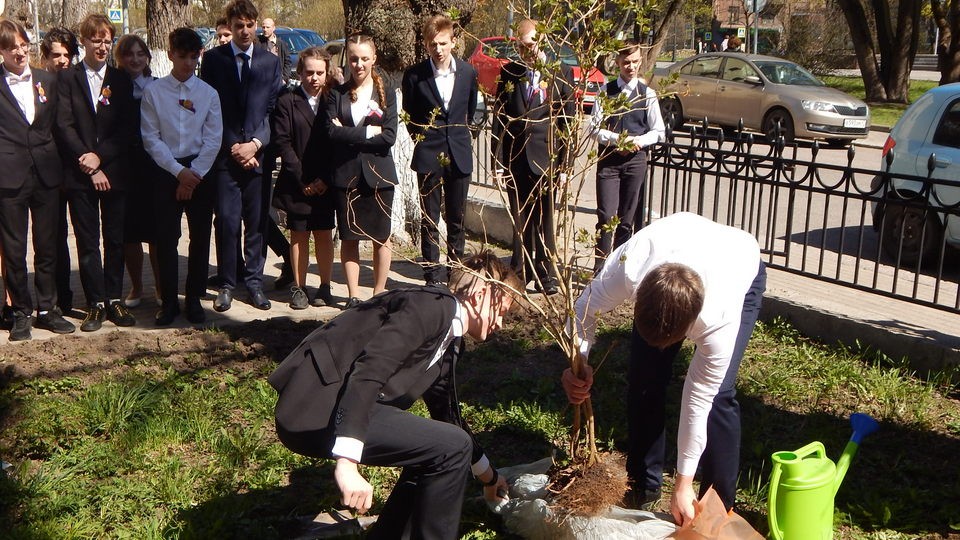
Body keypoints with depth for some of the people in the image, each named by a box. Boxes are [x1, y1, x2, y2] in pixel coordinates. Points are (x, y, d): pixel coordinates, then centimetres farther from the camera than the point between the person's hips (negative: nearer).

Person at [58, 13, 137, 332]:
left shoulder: (121, 80, 9)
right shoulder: (68, 79, 4)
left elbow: (128, 127, 2)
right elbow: (65, 126, -3)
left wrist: (99, 156, -10)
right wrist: (88, 165, -11)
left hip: (115, 171, 1)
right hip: (80, 173, -1)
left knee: (115, 240, 6)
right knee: (87, 242, 2)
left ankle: (114, 300, 14)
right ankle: (96, 303, 9)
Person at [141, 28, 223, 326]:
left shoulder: (208, 93, 3)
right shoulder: (153, 92, 0)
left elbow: (213, 139, 0)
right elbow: (150, 138, -3)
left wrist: (194, 173, -9)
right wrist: (179, 171, -10)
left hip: (200, 170, 1)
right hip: (165, 170, -1)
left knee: (200, 237, 4)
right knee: (166, 237, 0)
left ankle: (194, 299, 16)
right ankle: (169, 301, 10)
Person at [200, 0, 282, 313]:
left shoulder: (270, 62, 10)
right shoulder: (213, 59, 5)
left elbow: (273, 108, 5)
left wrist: (256, 143, -8)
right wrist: (233, 146, -7)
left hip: (258, 153, 2)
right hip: (225, 154, -2)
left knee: (257, 222, 5)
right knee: (227, 221, -3)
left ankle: (254, 281, 16)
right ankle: (227, 284, 8)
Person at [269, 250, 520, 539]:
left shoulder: (448, 344, 19)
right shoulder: (432, 305, -11)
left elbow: (447, 415, 31)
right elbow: (368, 371, -23)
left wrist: (487, 475, 41)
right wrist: (347, 463, -29)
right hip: (316, 410, -11)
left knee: (435, 447, 19)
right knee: (451, 447, -13)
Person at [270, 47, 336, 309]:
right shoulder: (287, 102, 1)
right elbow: (282, 143, -5)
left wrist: (325, 179, -6)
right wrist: (303, 180, -11)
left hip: (325, 185, 1)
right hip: (297, 184, -1)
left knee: (324, 235, 6)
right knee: (299, 236, 5)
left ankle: (325, 287, 16)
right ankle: (299, 287, 14)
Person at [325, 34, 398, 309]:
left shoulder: (386, 95, 4)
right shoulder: (337, 94, 5)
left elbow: (389, 137, -8)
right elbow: (332, 132, -9)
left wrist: (349, 135, -10)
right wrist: (369, 132, -12)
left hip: (378, 175, 0)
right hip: (346, 175, 0)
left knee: (381, 238, 5)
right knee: (348, 238, 3)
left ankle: (379, 293, 17)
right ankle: (353, 296, 12)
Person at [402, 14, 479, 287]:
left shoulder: (468, 73, 0)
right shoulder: (414, 75, -7)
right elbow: (409, 115, 6)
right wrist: (421, 139, 6)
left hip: (459, 155, 2)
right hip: (428, 156, -2)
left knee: (457, 217, 11)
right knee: (430, 218, 2)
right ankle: (433, 277, 8)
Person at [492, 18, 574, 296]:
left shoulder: (560, 73, 1)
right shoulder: (508, 72, 7)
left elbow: (568, 119, 1)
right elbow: (499, 118, 6)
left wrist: (565, 161, -4)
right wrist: (497, 159, 0)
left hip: (545, 157, -2)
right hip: (515, 157, 2)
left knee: (544, 218, 3)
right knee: (519, 218, 9)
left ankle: (546, 274, 14)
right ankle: (521, 270, 21)